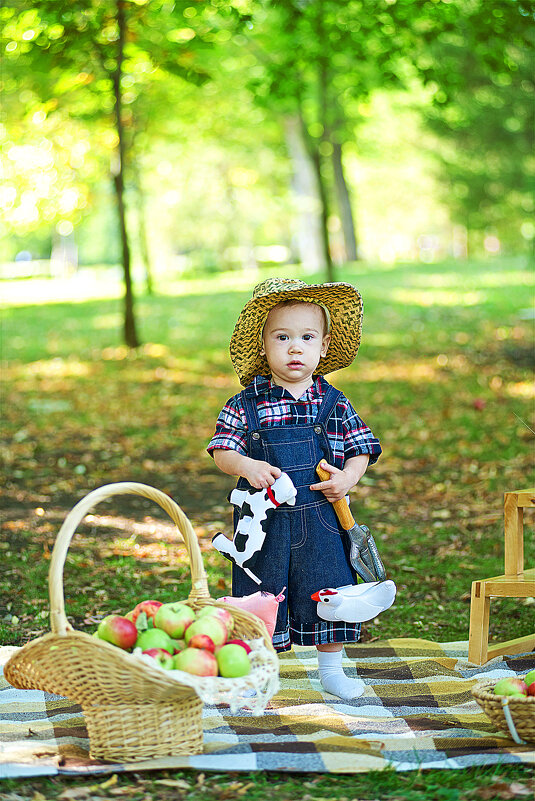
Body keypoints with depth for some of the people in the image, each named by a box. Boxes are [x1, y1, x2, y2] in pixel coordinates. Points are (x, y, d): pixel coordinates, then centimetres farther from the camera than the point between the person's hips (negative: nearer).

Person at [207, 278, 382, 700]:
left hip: (320, 519, 1)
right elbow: (222, 449, -3)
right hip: (265, 519, -1)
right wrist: (246, 466, -24)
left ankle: (332, 669, 25)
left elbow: (360, 448, 6)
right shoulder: (246, 404, -1)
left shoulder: (334, 403, 3)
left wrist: (348, 477, -14)